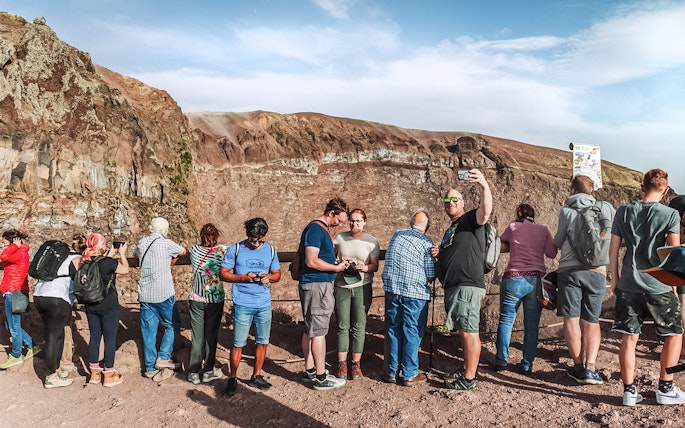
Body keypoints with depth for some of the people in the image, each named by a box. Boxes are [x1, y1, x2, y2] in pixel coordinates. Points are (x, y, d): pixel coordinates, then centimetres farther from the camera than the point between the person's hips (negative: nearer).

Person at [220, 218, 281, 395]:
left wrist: (269, 277, -9)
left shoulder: (270, 250, 6)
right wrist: (243, 277, -16)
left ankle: (256, 376, 26)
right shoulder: (235, 250, -2)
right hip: (242, 304, -3)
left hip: (264, 304, 3)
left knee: (262, 342, 10)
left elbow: (277, 274, 13)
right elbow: (224, 273, 0)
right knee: (238, 344, 1)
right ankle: (233, 378, 19)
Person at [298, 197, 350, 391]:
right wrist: (336, 268, -12)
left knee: (311, 329, 15)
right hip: (316, 285, -10)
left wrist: (337, 263, 10)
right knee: (318, 331, -4)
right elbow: (311, 261, -23)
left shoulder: (323, 229, 17)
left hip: (319, 284, 10)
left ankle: (310, 370, 25)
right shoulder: (315, 229, -15)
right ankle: (321, 377, 4)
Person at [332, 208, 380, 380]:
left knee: (359, 326, 1)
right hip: (341, 286, 1)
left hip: (362, 287, -1)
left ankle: (356, 364, 10)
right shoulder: (339, 238, 6)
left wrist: (365, 267, -20)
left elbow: (375, 266, 1)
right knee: (343, 326, 2)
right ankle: (342, 363, 9)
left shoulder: (371, 241, 2)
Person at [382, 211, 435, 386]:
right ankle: (409, 375, 12)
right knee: (412, 333, 5)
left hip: (392, 288, 5)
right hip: (414, 292, -4)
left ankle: (392, 372, 20)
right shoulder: (426, 243, -5)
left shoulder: (396, 234, 11)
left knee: (394, 330, 13)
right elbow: (430, 276, -6)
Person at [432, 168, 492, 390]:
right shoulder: (450, 230, 24)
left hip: (467, 286, -10)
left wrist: (484, 186, -43)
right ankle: (467, 369, 27)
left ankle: (469, 379, -1)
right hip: (453, 287, 10)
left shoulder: (470, 220, -3)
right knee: (465, 331, 17)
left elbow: (486, 210, -26)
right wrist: (439, 252, 12)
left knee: (469, 332, -6)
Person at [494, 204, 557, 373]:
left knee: (506, 320, 8)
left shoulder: (512, 227, 6)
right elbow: (552, 253, 4)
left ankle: (501, 360, 8)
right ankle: (527, 364, 11)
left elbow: (500, 246, 11)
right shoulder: (543, 230, 9)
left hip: (514, 278, -1)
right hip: (536, 280, 2)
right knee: (532, 324, 8)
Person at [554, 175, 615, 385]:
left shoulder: (567, 211, 1)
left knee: (572, 319, 5)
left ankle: (579, 367, 9)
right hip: (597, 271, 2)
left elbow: (558, 243, 7)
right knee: (592, 321, 10)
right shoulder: (605, 208, 7)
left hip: (569, 270, -2)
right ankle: (590, 368, -1)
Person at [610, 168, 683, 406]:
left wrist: (614, 279, 13)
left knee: (628, 338, 6)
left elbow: (613, 249, 4)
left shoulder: (624, 211, 3)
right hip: (659, 286, -2)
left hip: (628, 285, 3)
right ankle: (665, 388, 21)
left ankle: (629, 391, 11)